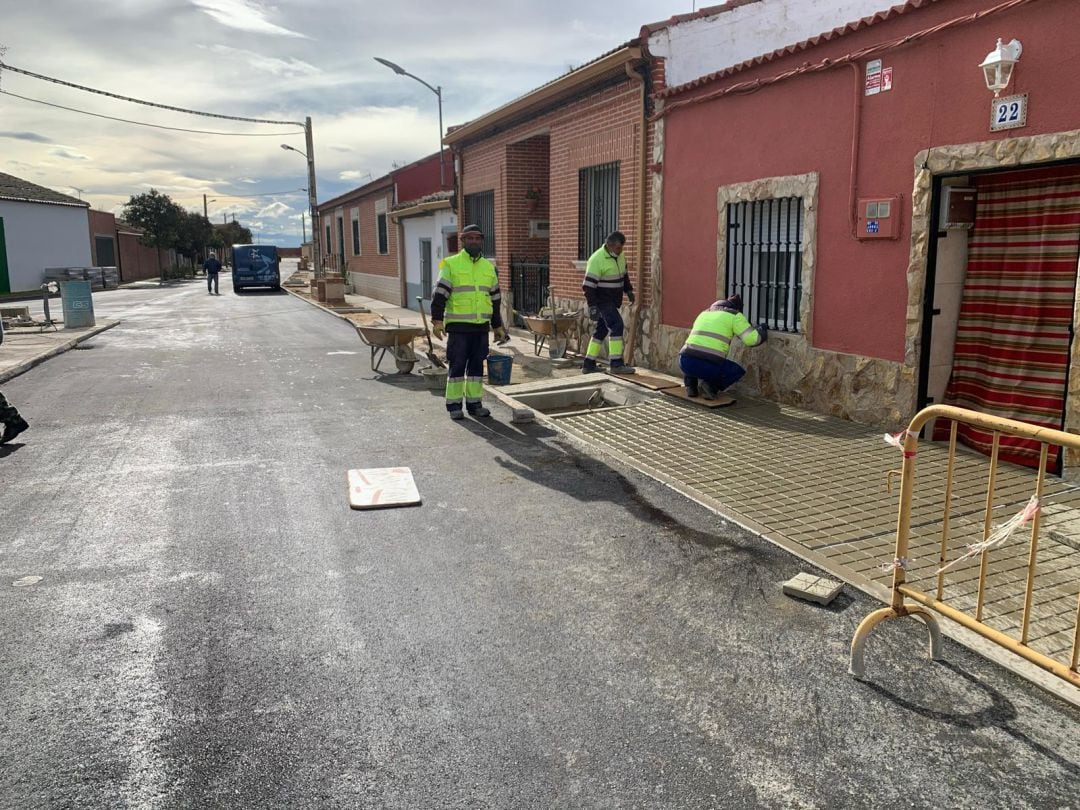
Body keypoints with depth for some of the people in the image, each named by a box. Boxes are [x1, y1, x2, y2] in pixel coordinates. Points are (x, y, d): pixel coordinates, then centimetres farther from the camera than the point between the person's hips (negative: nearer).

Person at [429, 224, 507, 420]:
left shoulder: (488, 267, 14)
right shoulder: (451, 264, -1)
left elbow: (495, 299, 20)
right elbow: (439, 294, -6)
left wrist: (498, 326, 19)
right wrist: (437, 320, -16)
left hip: (481, 326, 5)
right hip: (458, 326, -5)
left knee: (477, 365, 9)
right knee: (457, 365, -1)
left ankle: (474, 403, 17)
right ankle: (454, 405, 7)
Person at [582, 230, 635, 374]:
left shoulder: (619, 256, 6)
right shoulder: (597, 259, -20)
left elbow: (624, 275, 23)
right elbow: (589, 285, -22)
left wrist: (629, 290, 14)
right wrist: (592, 306, -26)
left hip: (612, 301, 9)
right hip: (601, 300, -9)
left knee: (602, 330, 10)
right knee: (616, 325, -18)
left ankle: (588, 365, 16)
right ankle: (616, 364, -17)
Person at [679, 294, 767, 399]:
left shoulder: (704, 314, 30)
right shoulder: (734, 316, 13)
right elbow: (752, 339, 4)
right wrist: (761, 329, 28)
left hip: (686, 363, 4)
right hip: (709, 366, -4)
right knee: (738, 371, 25)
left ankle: (690, 386, 18)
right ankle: (710, 386, 1)